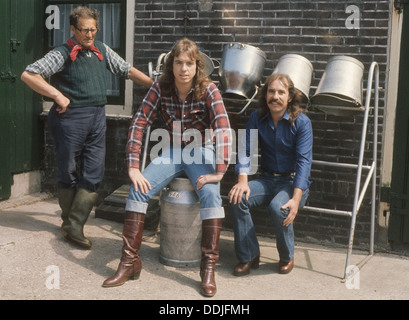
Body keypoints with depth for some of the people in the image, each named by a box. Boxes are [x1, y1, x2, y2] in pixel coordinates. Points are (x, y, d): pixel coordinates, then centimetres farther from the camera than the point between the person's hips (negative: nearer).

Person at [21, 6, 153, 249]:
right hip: (71, 118, -5)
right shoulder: (63, 54, -6)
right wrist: (58, 96, -15)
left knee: (94, 173, 0)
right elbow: (28, 75, -12)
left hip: (97, 119, 6)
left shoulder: (102, 51, 11)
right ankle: (69, 220, 21)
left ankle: (74, 226, 5)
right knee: (68, 172, 4)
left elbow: (128, 70, 17)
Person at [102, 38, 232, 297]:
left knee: (210, 193, -31)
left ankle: (209, 267, -21)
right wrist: (133, 167, -19)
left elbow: (223, 129, -25)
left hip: (201, 153, -3)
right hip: (172, 153, 3)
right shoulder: (161, 88, -7)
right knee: (138, 188, -19)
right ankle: (130, 261, -11)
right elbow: (139, 123, -11)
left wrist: (219, 172, -34)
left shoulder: (208, 90, -15)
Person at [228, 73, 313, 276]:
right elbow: (246, 150, -6)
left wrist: (296, 199, -30)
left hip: (294, 182, -4)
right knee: (237, 198, -23)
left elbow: (304, 160, -19)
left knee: (278, 208, -33)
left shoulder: (301, 122, -12)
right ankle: (248, 256, -8)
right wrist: (242, 180, -25)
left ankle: (287, 257, -4)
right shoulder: (257, 118, 0)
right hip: (266, 179, 4)